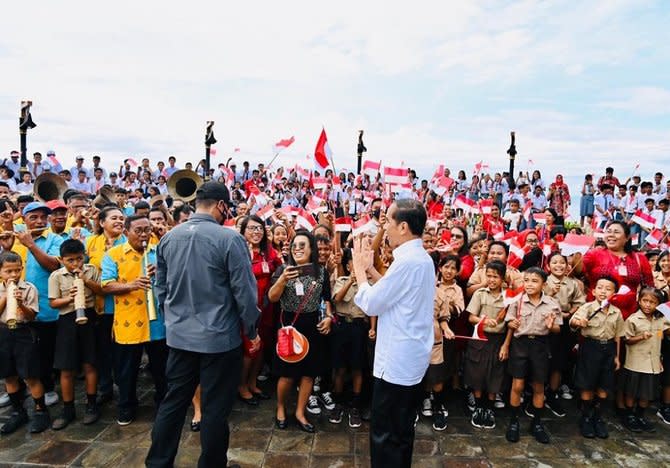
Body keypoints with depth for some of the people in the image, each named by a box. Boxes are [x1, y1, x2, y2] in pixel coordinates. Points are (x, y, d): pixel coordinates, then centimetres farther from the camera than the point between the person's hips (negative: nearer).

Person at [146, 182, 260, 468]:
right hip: (219, 337, -5)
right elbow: (245, 291, -14)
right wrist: (252, 330, -1)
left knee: (173, 402, 18)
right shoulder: (229, 239, -16)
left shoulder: (168, 238, 2)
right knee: (215, 408, 10)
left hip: (179, 336, 6)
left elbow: (160, 287, 10)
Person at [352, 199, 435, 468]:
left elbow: (371, 305, -19)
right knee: (402, 430, 22)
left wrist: (359, 268, -6)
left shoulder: (407, 261, -23)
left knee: (385, 435, 5)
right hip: (412, 356, 10)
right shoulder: (422, 257, 8)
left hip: (397, 360, -10)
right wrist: (370, 269, 8)